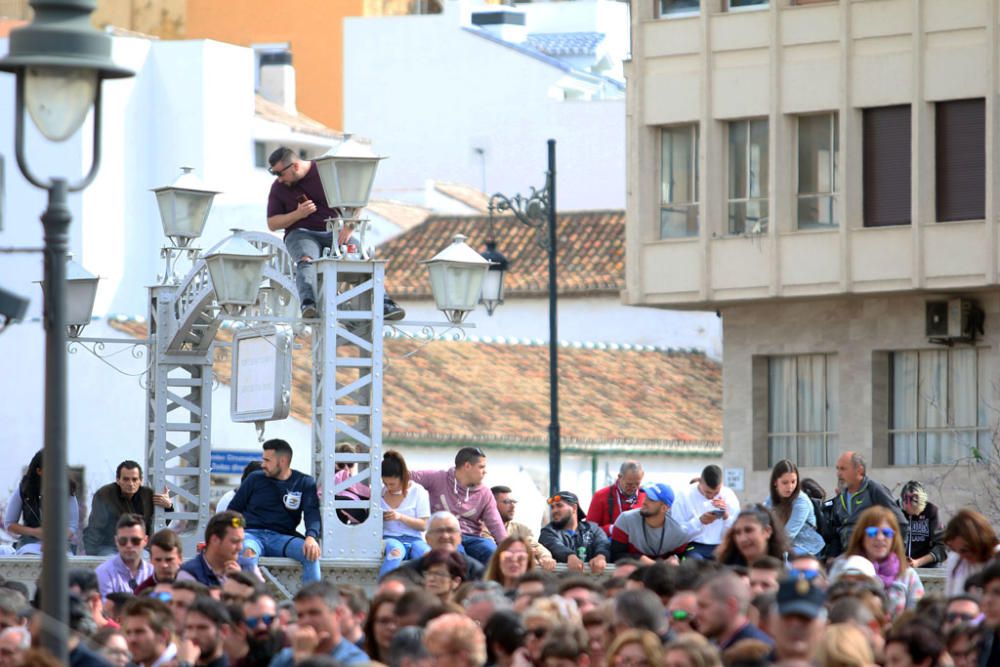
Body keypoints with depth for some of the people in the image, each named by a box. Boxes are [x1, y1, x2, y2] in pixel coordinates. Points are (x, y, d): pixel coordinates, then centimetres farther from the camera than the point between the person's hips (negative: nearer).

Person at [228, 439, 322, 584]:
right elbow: (233, 510, 17)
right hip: (253, 533, 0)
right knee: (247, 553, -38)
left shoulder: (305, 483, 10)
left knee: (310, 552, -31)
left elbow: (312, 512, -4)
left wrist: (311, 537, -26)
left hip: (282, 537, 0)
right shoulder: (255, 479, 13)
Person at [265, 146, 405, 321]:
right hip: (301, 233, 0)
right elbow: (272, 224, 9)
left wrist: (348, 228, -11)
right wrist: (297, 214, -9)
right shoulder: (278, 188, 8)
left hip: (333, 232, 0)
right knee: (306, 260, -35)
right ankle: (308, 303, -58)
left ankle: (384, 305, -35)